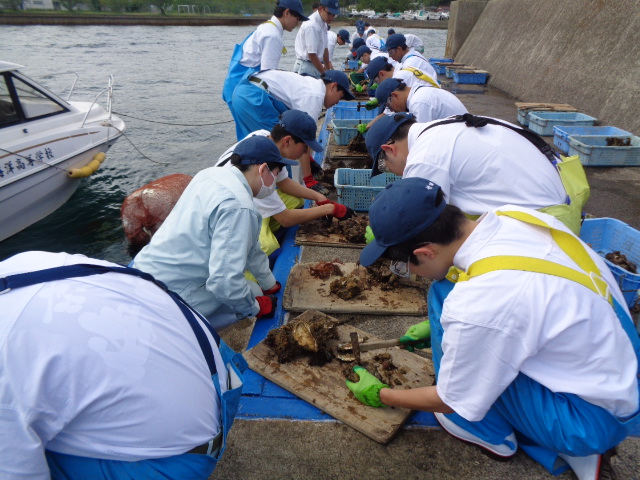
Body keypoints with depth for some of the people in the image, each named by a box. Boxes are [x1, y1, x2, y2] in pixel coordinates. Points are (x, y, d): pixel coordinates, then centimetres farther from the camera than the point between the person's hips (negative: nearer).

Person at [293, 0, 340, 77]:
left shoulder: (324, 23, 9)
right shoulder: (311, 25, -18)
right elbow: (311, 54, -20)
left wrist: (328, 69, 18)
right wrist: (324, 74, -15)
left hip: (316, 66, 9)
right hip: (305, 68, -9)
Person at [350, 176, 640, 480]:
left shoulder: (473, 305, -32)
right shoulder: (514, 214, -12)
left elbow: (452, 400, -12)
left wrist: (382, 396, 4)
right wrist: (440, 325, 15)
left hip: (595, 419, -7)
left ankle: (492, 435, 13)